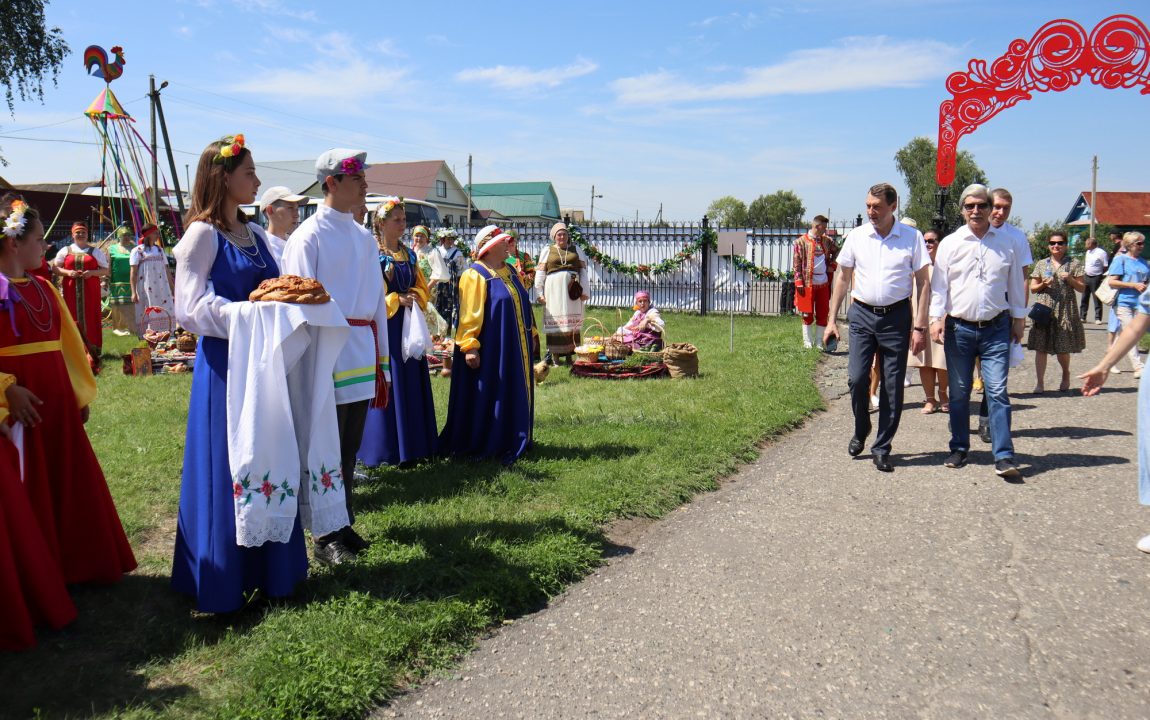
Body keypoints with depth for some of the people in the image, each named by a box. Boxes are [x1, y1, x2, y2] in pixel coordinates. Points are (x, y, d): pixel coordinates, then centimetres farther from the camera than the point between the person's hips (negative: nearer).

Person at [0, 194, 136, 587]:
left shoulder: (43, 288, 12)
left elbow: (68, 343, 16)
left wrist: (81, 393, 16)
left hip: (57, 404, 7)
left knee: (71, 484, 13)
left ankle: (75, 564, 26)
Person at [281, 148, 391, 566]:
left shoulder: (364, 237, 14)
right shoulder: (309, 235, -6)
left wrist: (381, 362, 14)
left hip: (363, 354, 7)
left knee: (350, 446, 14)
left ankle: (344, 524, 26)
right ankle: (326, 538, 12)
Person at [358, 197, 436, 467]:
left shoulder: (408, 255, 14)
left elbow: (421, 287, 18)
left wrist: (415, 298, -3)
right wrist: (396, 300, -16)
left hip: (409, 326, 7)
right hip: (385, 328, -7)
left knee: (411, 384, 8)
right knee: (387, 385, -5)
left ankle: (411, 444, 16)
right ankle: (385, 448, 3)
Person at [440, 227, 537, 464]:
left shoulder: (509, 272, 13)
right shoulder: (475, 275, -11)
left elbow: (522, 305, 20)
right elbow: (469, 314, -17)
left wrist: (532, 335, 20)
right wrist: (470, 346, -23)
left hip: (514, 348, 8)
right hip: (490, 349, -8)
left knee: (514, 396, 12)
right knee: (486, 397, -1)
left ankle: (510, 441, 22)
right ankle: (482, 445, 9)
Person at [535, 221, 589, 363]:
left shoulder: (575, 250, 13)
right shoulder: (547, 250, 9)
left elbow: (583, 270, 8)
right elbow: (540, 273, 4)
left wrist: (584, 290, -1)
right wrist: (539, 293, -5)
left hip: (572, 291, 2)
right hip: (554, 290, -2)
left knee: (572, 323, 4)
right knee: (555, 322, -1)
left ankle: (570, 355, 11)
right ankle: (555, 356, 4)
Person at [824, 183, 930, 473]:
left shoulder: (912, 237, -1)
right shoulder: (856, 236, 5)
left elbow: (922, 282, 2)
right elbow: (843, 278, 11)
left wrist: (919, 326, -4)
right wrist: (832, 320, 8)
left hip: (897, 317, -1)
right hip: (862, 315, 1)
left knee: (893, 387, 2)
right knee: (857, 378, -6)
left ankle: (882, 448, 13)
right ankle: (860, 431, 21)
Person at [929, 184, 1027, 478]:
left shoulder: (1006, 242, 6)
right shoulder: (950, 244, 3)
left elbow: (1015, 283, 13)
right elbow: (939, 285, 2)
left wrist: (1019, 318, 14)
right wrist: (936, 317, -8)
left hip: (996, 329, 0)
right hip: (959, 329, 0)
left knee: (997, 391, -7)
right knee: (959, 393, 9)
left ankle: (1004, 456, -6)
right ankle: (959, 448, 21)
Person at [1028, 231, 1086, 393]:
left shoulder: (1074, 264, 7)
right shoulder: (1041, 264, 10)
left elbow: (1082, 288, 6)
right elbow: (1033, 288, 11)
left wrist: (1070, 279, -11)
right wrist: (1043, 285, -9)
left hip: (1065, 311, -1)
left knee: (1063, 348, 4)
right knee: (1040, 347, -6)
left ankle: (1066, 375, 31)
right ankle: (1040, 382, -4)